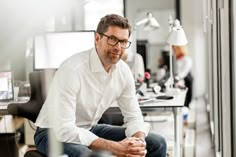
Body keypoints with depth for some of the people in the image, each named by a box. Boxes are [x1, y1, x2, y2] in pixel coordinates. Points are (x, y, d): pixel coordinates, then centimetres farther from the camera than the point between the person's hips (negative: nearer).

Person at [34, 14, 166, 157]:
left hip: (91, 130, 7)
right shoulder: (72, 69, -28)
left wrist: (138, 142, -21)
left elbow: (134, 116, 2)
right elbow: (64, 130, -32)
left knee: (157, 144, -1)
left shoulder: (123, 71, -7)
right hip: (55, 134, -7)